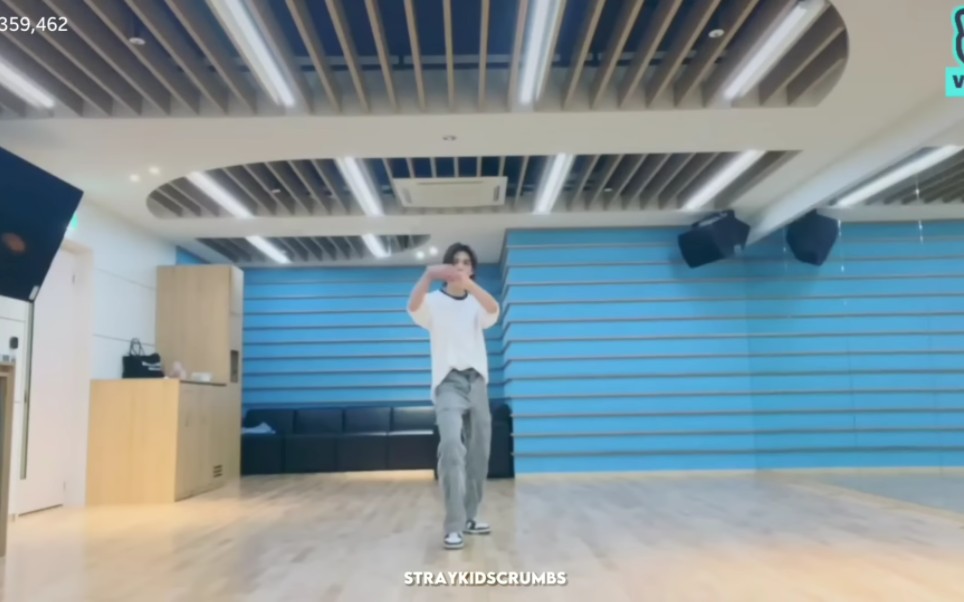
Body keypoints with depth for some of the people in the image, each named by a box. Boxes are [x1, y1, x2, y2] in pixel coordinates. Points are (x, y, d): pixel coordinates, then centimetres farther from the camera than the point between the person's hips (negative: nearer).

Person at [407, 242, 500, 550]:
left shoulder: (477, 303, 10)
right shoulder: (434, 302, 3)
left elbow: (494, 310, -13)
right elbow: (413, 306, -20)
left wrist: (467, 282, -32)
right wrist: (428, 276, -40)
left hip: (477, 381, 4)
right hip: (448, 382, -4)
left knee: (478, 452, 7)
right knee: (451, 446, -23)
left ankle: (470, 515, 22)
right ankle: (453, 525, -23)